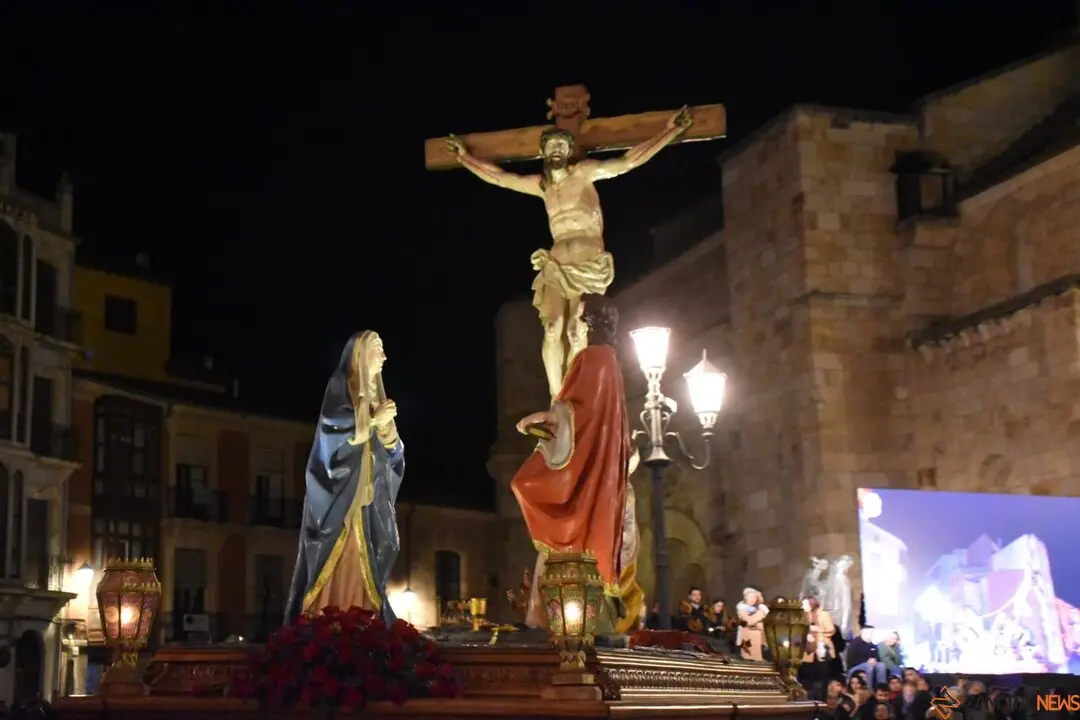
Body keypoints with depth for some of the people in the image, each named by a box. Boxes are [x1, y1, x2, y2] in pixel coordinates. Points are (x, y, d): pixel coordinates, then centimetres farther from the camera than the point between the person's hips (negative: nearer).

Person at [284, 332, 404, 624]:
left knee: (360, 566, 0)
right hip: (341, 492, -7)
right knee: (336, 563, -14)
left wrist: (386, 427, -2)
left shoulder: (375, 394, 20)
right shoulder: (340, 386, 0)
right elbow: (333, 432, -13)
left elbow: (388, 451, 18)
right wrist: (373, 421, -11)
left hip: (366, 494, 7)